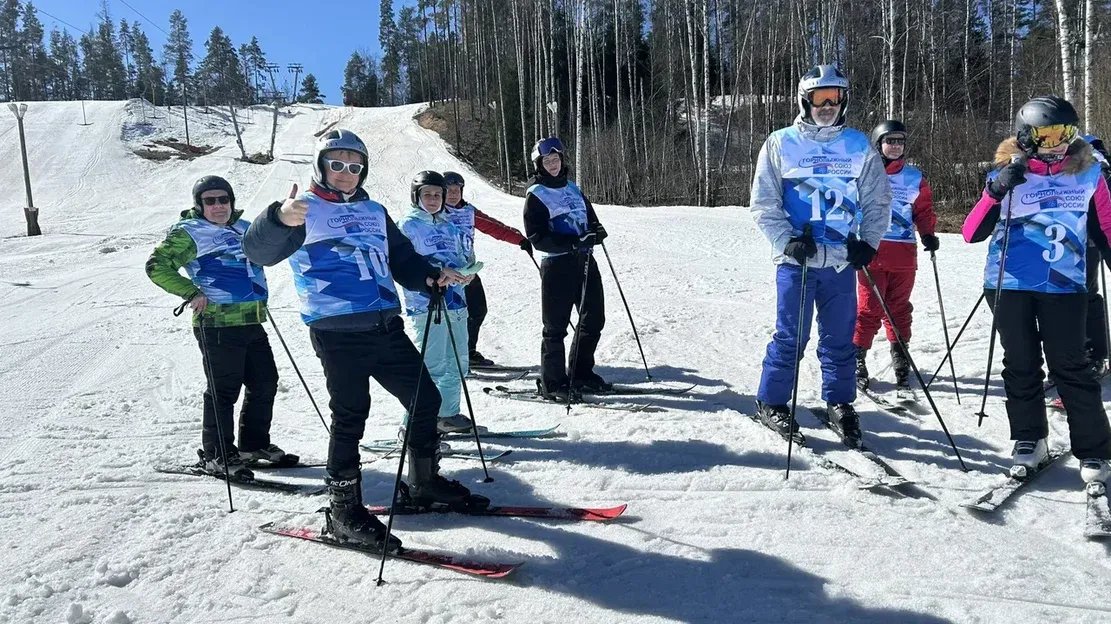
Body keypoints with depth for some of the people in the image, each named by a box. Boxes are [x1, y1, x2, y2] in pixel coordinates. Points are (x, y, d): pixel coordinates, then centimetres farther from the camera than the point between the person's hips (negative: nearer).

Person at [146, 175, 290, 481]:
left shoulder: (244, 228, 18)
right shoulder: (188, 232, -1)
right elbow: (157, 266, -7)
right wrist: (191, 293, -13)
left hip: (252, 322, 7)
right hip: (217, 323, -7)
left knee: (265, 383, 12)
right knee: (224, 390, -3)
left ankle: (254, 444, 28)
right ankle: (217, 455, 10)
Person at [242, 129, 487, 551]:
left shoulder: (373, 211, 19)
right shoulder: (305, 211, 0)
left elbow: (402, 258, 24)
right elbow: (259, 250, -15)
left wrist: (431, 276, 4)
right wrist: (280, 220, -37)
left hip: (386, 327, 7)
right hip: (337, 332, -6)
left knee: (426, 399, 9)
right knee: (350, 417, -5)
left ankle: (425, 483, 27)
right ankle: (345, 509, 10)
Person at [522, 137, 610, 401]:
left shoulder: (572, 188, 17)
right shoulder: (535, 194, -4)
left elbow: (591, 218, 22)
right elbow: (537, 237, -13)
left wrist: (597, 230, -3)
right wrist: (573, 243, -24)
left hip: (585, 260, 7)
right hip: (557, 264, -7)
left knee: (594, 318, 10)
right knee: (556, 326, -2)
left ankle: (581, 374, 25)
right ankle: (552, 383, 10)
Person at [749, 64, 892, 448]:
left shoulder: (859, 146, 9)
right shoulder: (780, 144, 1)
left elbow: (878, 201, 12)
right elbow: (763, 204, 0)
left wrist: (868, 243, -2)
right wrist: (788, 241, -13)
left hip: (842, 261, 3)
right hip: (796, 260, -2)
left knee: (840, 338, 9)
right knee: (790, 336, 0)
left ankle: (840, 404, 23)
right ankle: (771, 403, 15)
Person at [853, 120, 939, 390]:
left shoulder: (914, 177, 13)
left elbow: (924, 210, 15)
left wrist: (928, 234, -1)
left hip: (904, 253, 3)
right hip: (871, 250, -3)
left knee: (899, 307, 11)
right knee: (868, 308, -4)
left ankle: (900, 356, 23)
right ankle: (858, 358, 5)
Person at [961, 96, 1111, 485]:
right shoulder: (1007, 175, 0)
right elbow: (971, 234, -9)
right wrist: (997, 190, -21)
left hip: (1064, 286, 0)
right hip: (1009, 285, 0)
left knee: (1070, 367, 0)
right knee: (1021, 366, 9)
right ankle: (1029, 442, 23)